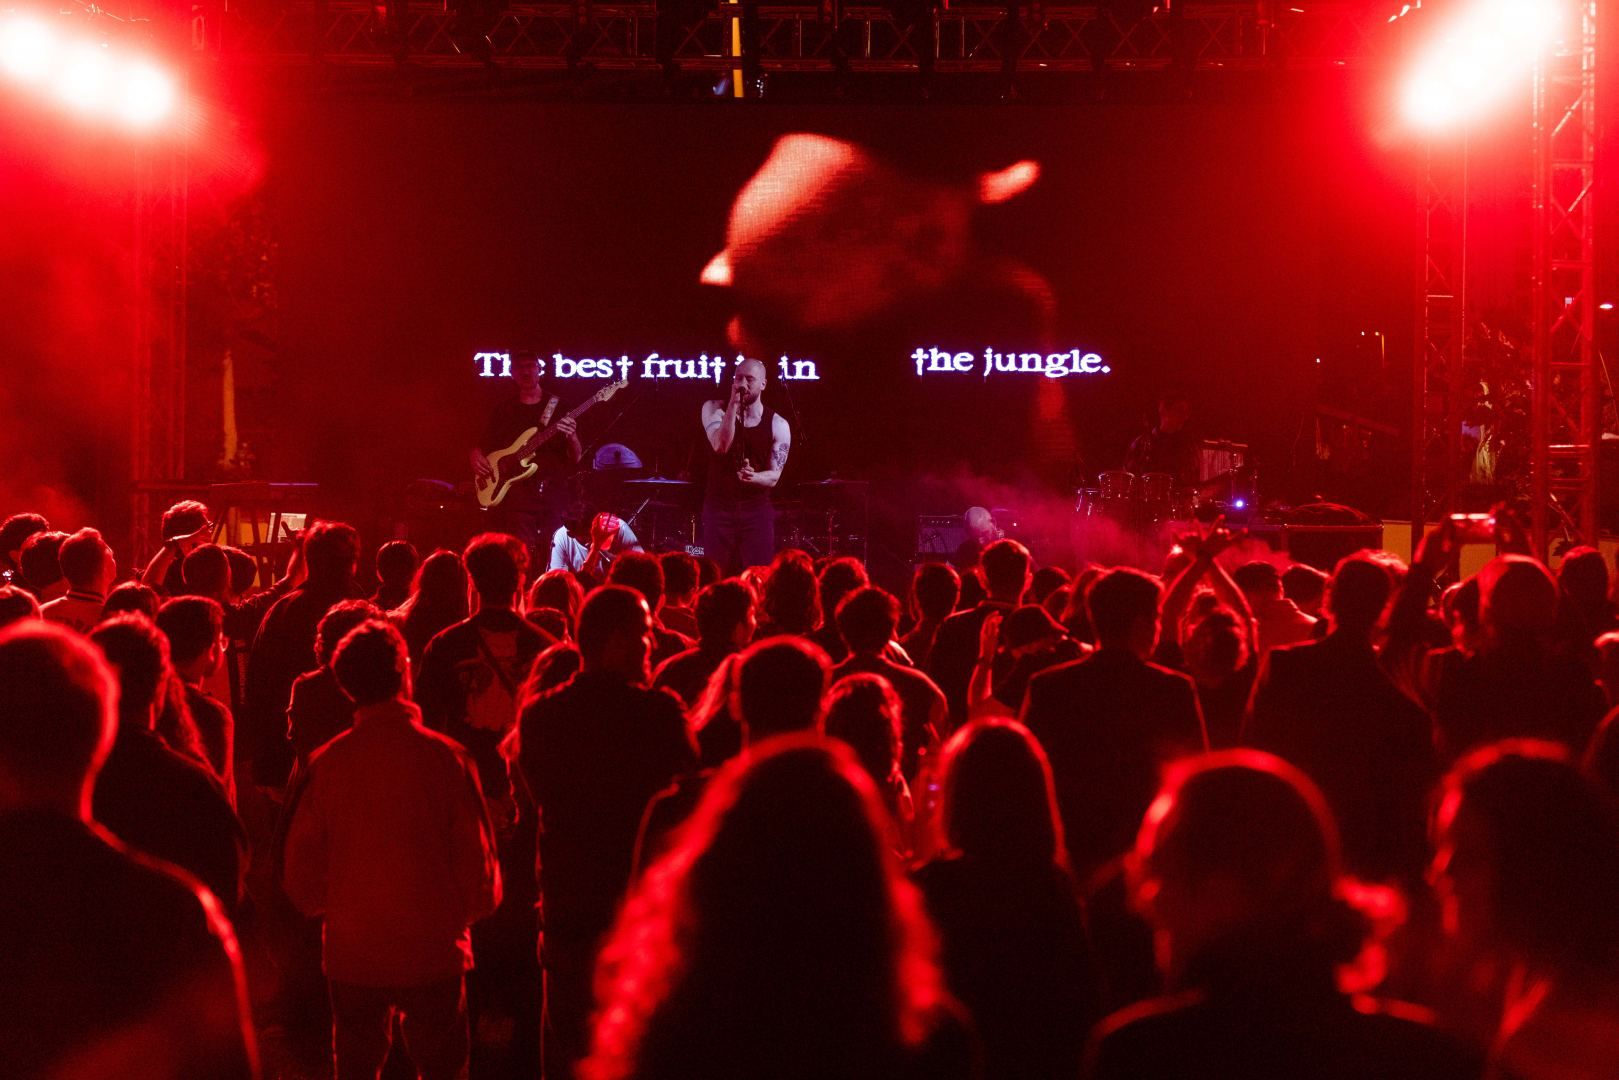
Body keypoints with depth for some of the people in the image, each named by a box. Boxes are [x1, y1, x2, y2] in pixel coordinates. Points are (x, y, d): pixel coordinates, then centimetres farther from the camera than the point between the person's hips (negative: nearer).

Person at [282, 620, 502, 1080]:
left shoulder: (325, 762, -9)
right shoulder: (445, 757, -13)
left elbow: (300, 870, -2)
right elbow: (477, 860, -9)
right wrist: (465, 910, 12)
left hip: (351, 953, 2)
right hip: (433, 951, -2)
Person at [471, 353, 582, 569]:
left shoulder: (559, 407, 10)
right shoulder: (503, 410, 14)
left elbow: (576, 459, 6)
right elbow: (480, 446, 19)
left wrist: (572, 437, -15)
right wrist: (476, 457, -4)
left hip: (553, 495, 0)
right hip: (515, 497, 0)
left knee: (552, 564, -5)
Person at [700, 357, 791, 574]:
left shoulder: (778, 425, -1)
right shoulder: (714, 409, 0)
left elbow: (774, 477, -3)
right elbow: (720, 446, -17)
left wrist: (753, 477, -25)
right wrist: (733, 404, -20)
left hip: (757, 509, 0)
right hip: (719, 506, 0)